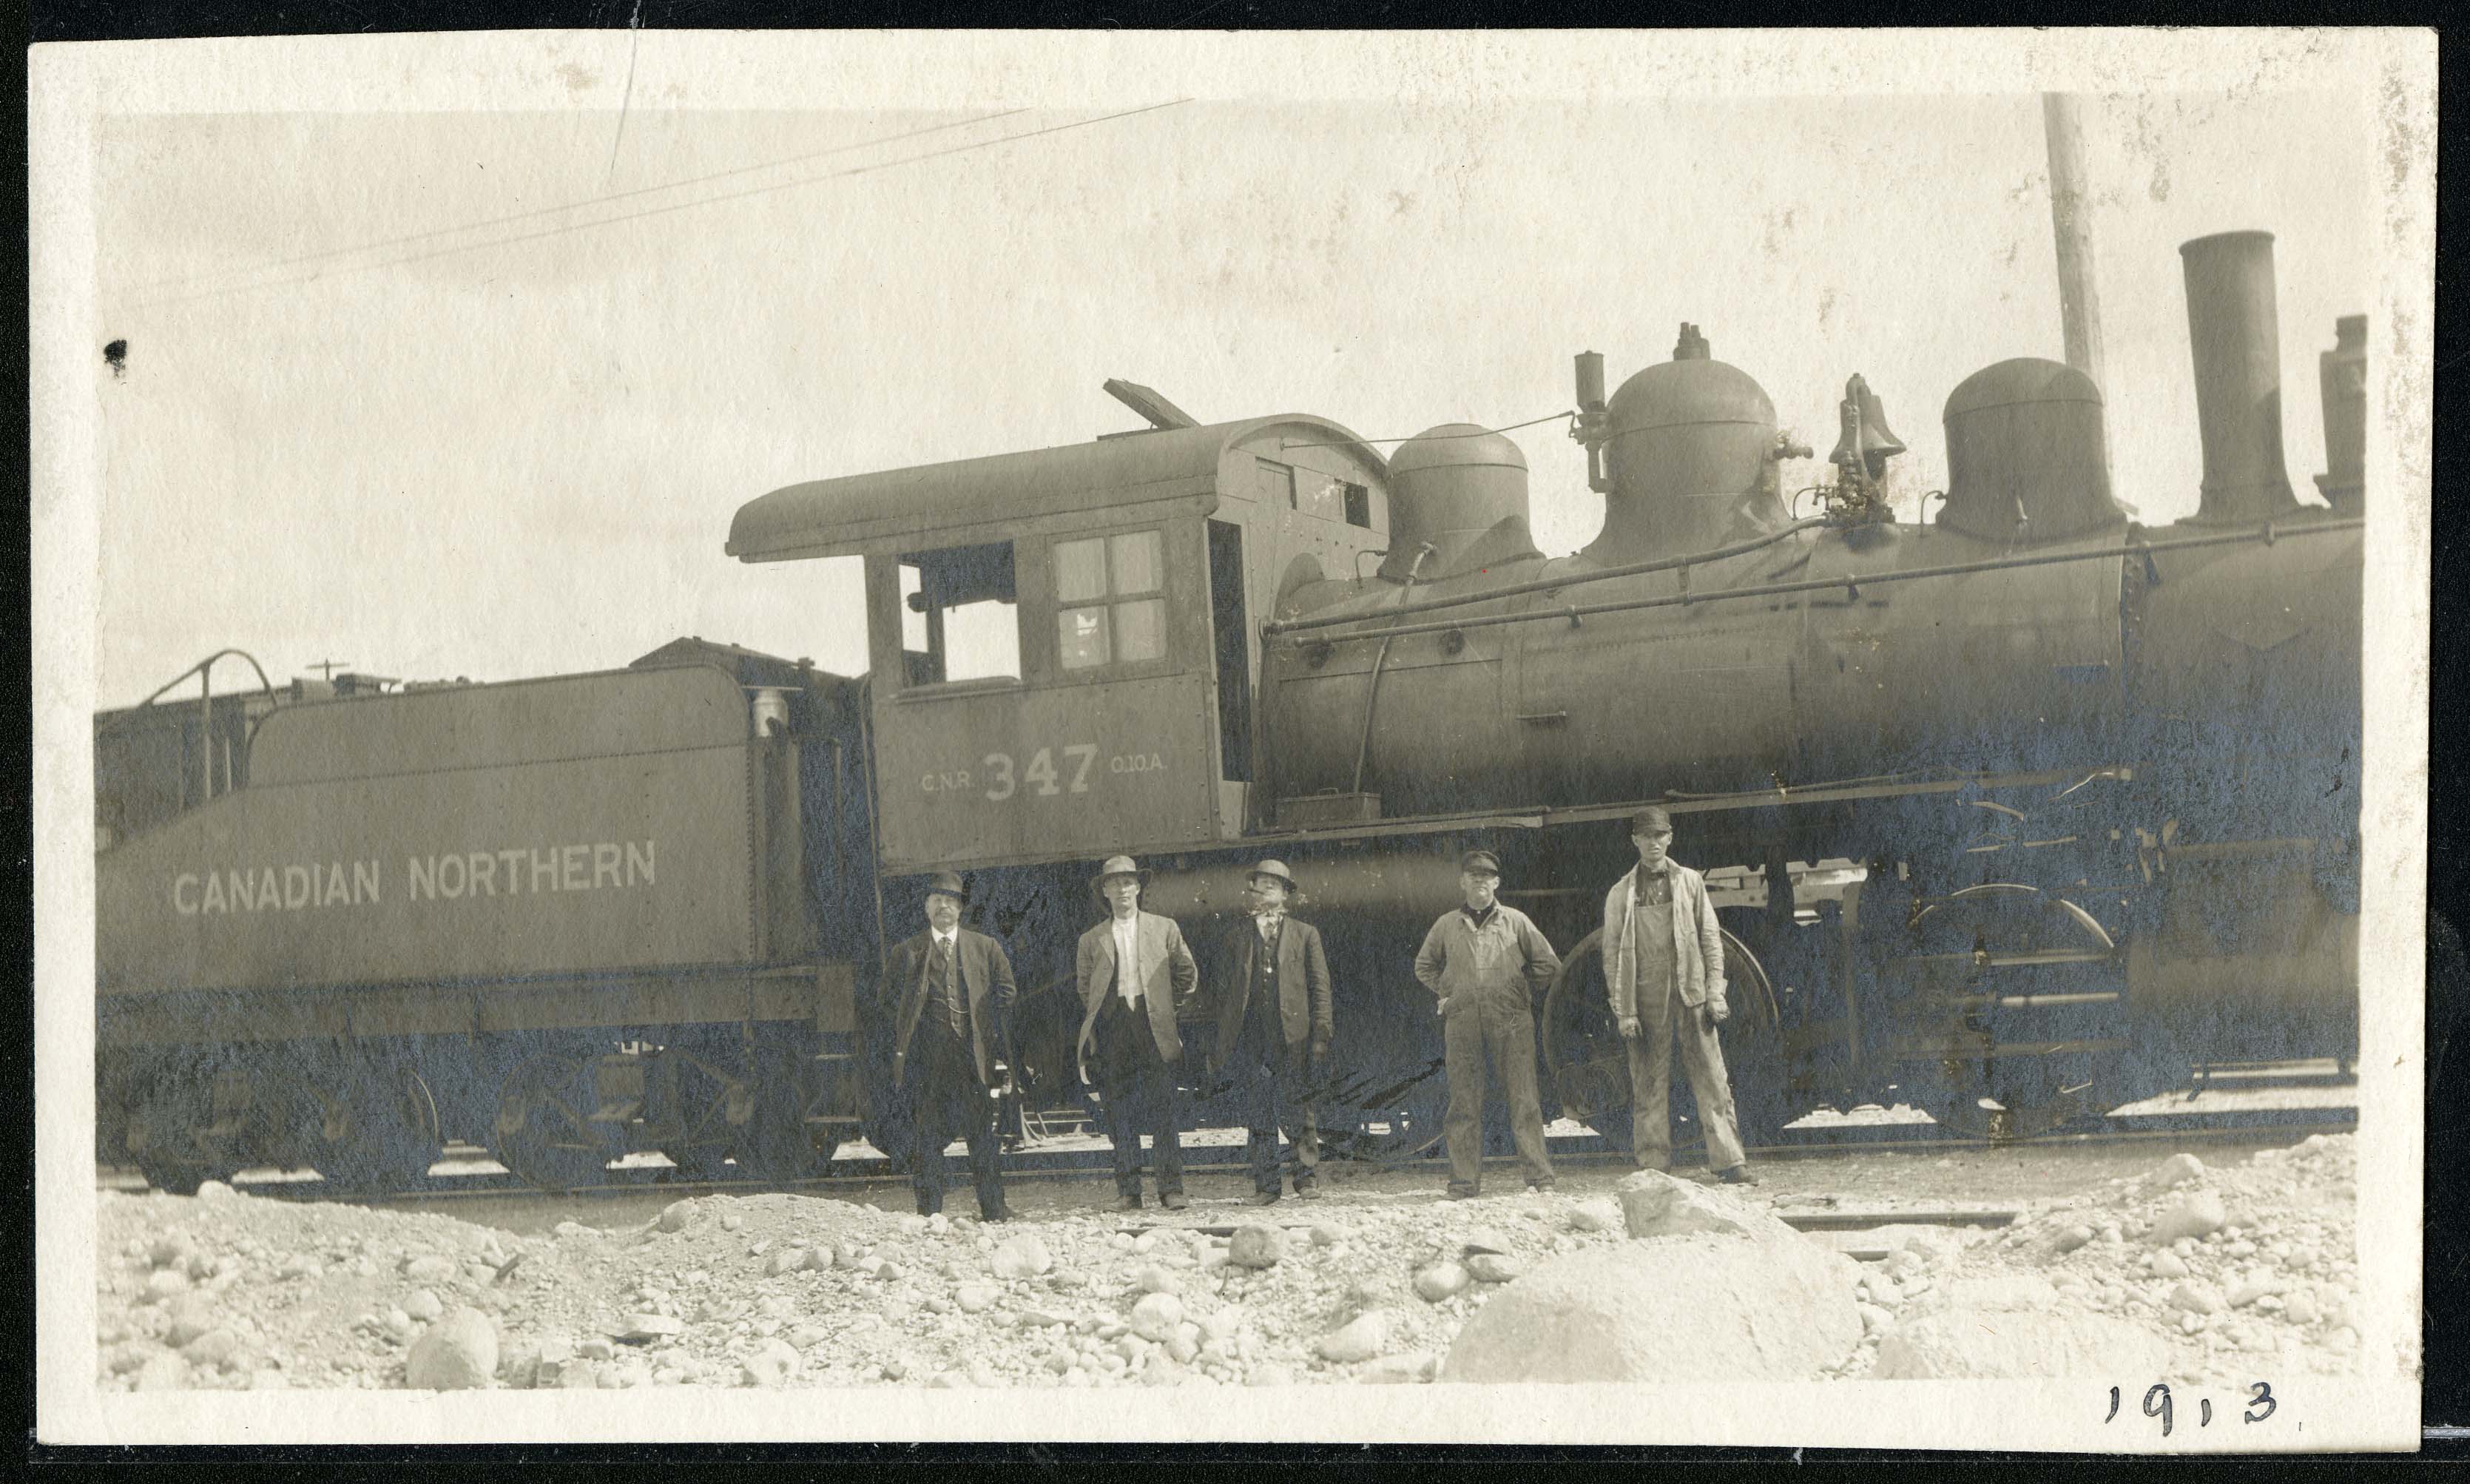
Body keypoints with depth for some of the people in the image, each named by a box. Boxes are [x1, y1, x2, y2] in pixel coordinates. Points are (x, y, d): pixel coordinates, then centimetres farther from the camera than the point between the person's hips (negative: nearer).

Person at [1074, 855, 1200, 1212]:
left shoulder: (1164, 929, 11)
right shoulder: (1092, 940, 14)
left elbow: (1187, 976, 18)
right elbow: (1086, 991, 19)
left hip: (1154, 1027, -1)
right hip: (1113, 1032, 1)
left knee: (1163, 1111, -7)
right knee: (1119, 1113, -2)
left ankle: (1171, 1189, -5)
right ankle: (1128, 1191, 1)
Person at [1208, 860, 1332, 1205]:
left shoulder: (1305, 934, 11)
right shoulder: (1238, 936, 15)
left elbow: (1320, 987, 7)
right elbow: (1225, 989, 13)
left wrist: (1320, 1036, -3)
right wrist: (1223, 1044, 6)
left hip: (1291, 1035, -1)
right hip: (1248, 1038, 2)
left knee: (1297, 1113, -3)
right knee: (1257, 1117, 0)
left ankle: (1304, 1180, 6)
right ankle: (1265, 1186, 4)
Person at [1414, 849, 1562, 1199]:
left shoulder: (1515, 921, 8)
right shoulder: (1446, 925, 12)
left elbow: (1548, 964, 14)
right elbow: (1424, 967, 26)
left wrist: (1518, 989, 9)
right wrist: (1448, 993, 14)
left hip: (1511, 1022, -1)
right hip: (1462, 1022, 2)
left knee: (1523, 1100, -5)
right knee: (1463, 1103, 0)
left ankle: (1541, 1177, -3)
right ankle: (1463, 1182, 3)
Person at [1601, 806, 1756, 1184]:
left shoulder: (1690, 882, 9)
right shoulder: (1621, 893, 7)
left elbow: (1711, 938, 9)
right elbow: (1613, 954, 4)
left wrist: (1715, 993, 0)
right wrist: (1623, 1011, -3)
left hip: (1691, 995, 0)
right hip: (1646, 1000, 0)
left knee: (1712, 1081, -3)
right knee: (1649, 1086, 0)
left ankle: (1730, 1162, -1)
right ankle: (1653, 1169, 4)